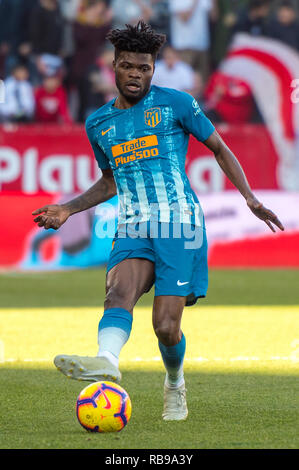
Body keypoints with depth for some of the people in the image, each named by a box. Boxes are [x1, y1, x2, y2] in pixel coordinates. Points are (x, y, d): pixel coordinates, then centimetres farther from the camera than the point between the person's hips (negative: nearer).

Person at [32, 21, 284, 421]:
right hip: (133, 230, 3)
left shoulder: (175, 104, 4)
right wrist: (68, 209, 19)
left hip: (180, 225, -3)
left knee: (166, 326, -11)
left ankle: (175, 384, 20)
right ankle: (106, 362, -56)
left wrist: (250, 197, 1)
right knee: (120, 290, -29)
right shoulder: (98, 124, 16)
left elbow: (219, 148, 11)